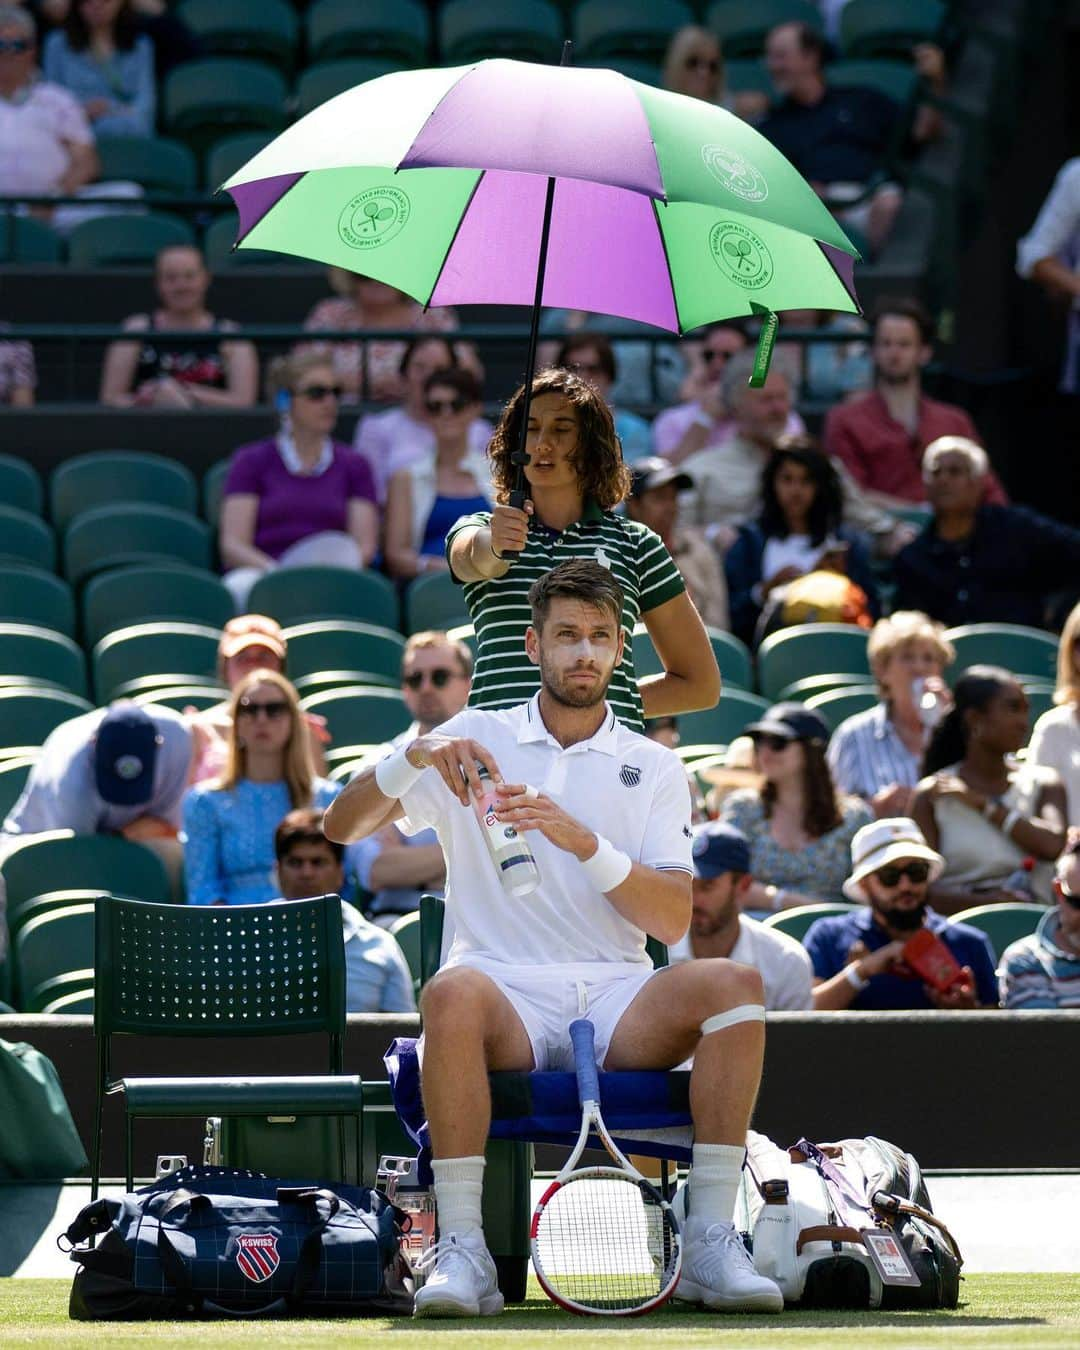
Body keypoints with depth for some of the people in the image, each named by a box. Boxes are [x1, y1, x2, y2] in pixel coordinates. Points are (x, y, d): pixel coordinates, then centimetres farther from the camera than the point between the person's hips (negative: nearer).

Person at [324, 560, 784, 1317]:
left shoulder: (653, 767, 13)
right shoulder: (476, 738, 12)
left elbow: (674, 920, 1)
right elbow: (343, 829, 4)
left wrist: (582, 841, -15)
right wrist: (415, 758, -15)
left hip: (617, 1000, 2)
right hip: (508, 994, -2)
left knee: (734, 982, -28)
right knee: (453, 994, -37)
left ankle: (711, 1246, -28)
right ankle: (461, 1252, -35)